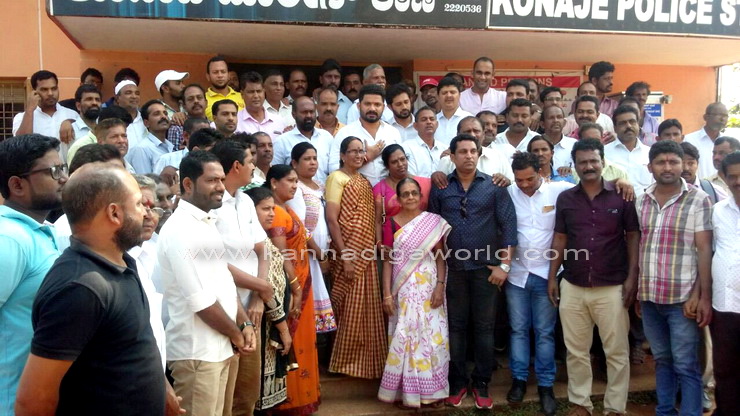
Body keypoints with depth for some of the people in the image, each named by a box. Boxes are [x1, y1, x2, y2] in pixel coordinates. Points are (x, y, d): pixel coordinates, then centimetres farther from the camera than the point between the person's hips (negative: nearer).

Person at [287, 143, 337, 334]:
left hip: (321, 255, 8)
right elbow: (299, 229, -17)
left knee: (317, 298, 9)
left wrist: (326, 252, 6)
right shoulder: (295, 188, -10)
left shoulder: (320, 187, 15)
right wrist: (320, 254, -12)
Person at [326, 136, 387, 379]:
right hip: (349, 254, -7)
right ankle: (345, 363, 13)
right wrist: (344, 256, -18)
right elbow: (332, 220, -14)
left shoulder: (365, 181, 16)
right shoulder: (337, 178, -6)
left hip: (367, 254, 7)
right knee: (350, 311, -1)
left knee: (368, 310, 11)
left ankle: (365, 362, 24)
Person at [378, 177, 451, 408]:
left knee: (431, 335, 3)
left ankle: (430, 389, 15)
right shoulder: (392, 223, 2)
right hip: (403, 289, 0)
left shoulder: (434, 222, 3)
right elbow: (388, 259, 1)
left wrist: (440, 286, -8)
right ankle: (406, 389, 12)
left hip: (428, 287, 1)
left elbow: (440, 257, 3)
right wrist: (387, 293, -5)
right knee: (404, 336, 1)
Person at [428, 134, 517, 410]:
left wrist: (505, 264, -8)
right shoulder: (440, 188, 3)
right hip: (452, 268, 1)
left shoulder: (494, 186, -1)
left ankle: (481, 383, 20)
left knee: (484, 326, 7)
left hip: (486, 267, -1)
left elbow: (508, 224, -3)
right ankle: (457, 382, 21)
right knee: (456, 325, 9)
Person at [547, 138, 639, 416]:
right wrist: (552, 277, 6)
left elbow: (633, 236, 1)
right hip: (572, 287, 2)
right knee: (576, 351, 12)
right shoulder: (565, 198, 4)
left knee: (617, 351, 6)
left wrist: (632, 277, -6)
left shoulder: (622, 196, -2)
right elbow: (560, 238, 9)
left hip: (612, 288, -2)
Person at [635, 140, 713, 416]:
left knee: (686, 366, 1)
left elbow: (704, 250, -8)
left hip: (683, 298, -4)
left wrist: (704, 297, -13)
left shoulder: (698, 200, -5)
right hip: (649, 297, 5)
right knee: (661, 360, 17)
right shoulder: (641, 201, 8)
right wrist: (636, 289, 9)